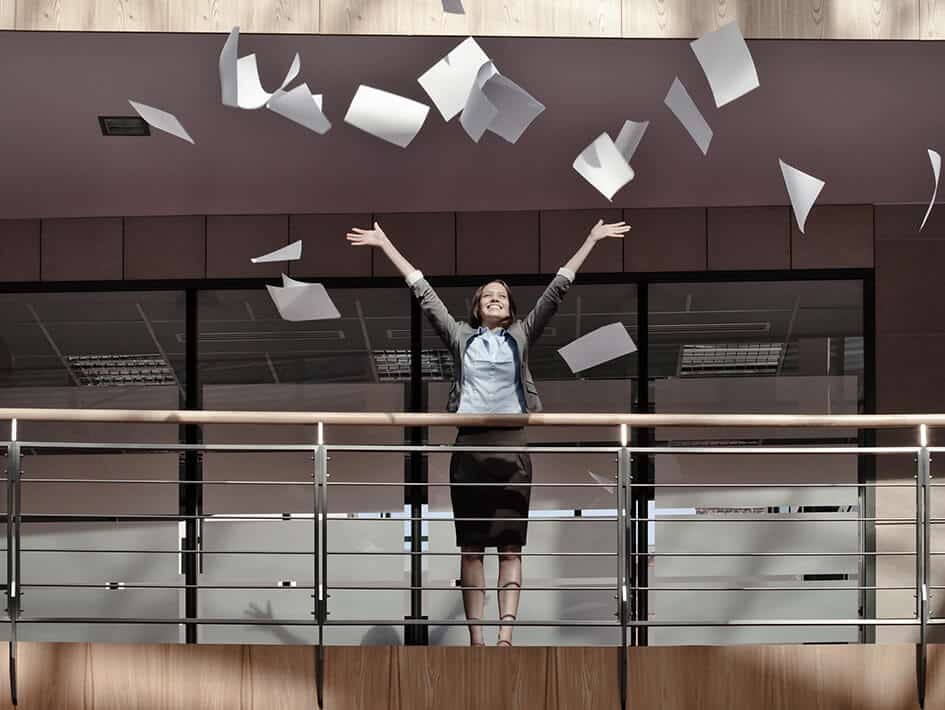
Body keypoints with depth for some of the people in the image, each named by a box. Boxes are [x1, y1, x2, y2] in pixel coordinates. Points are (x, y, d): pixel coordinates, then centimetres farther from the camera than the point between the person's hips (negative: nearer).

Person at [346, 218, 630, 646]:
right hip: (469, 443, 1)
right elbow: (423, 292, 13)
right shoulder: (460, 336, 13)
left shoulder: (522, 335, 12)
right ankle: (475, 639, 4)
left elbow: (557, 289, 10)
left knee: (510, 547, -3)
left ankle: (505, 636, -8)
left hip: (511, 443, -1)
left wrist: (591, 240, 9)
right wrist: (384, 244, 14)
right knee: (471, 548, 2)